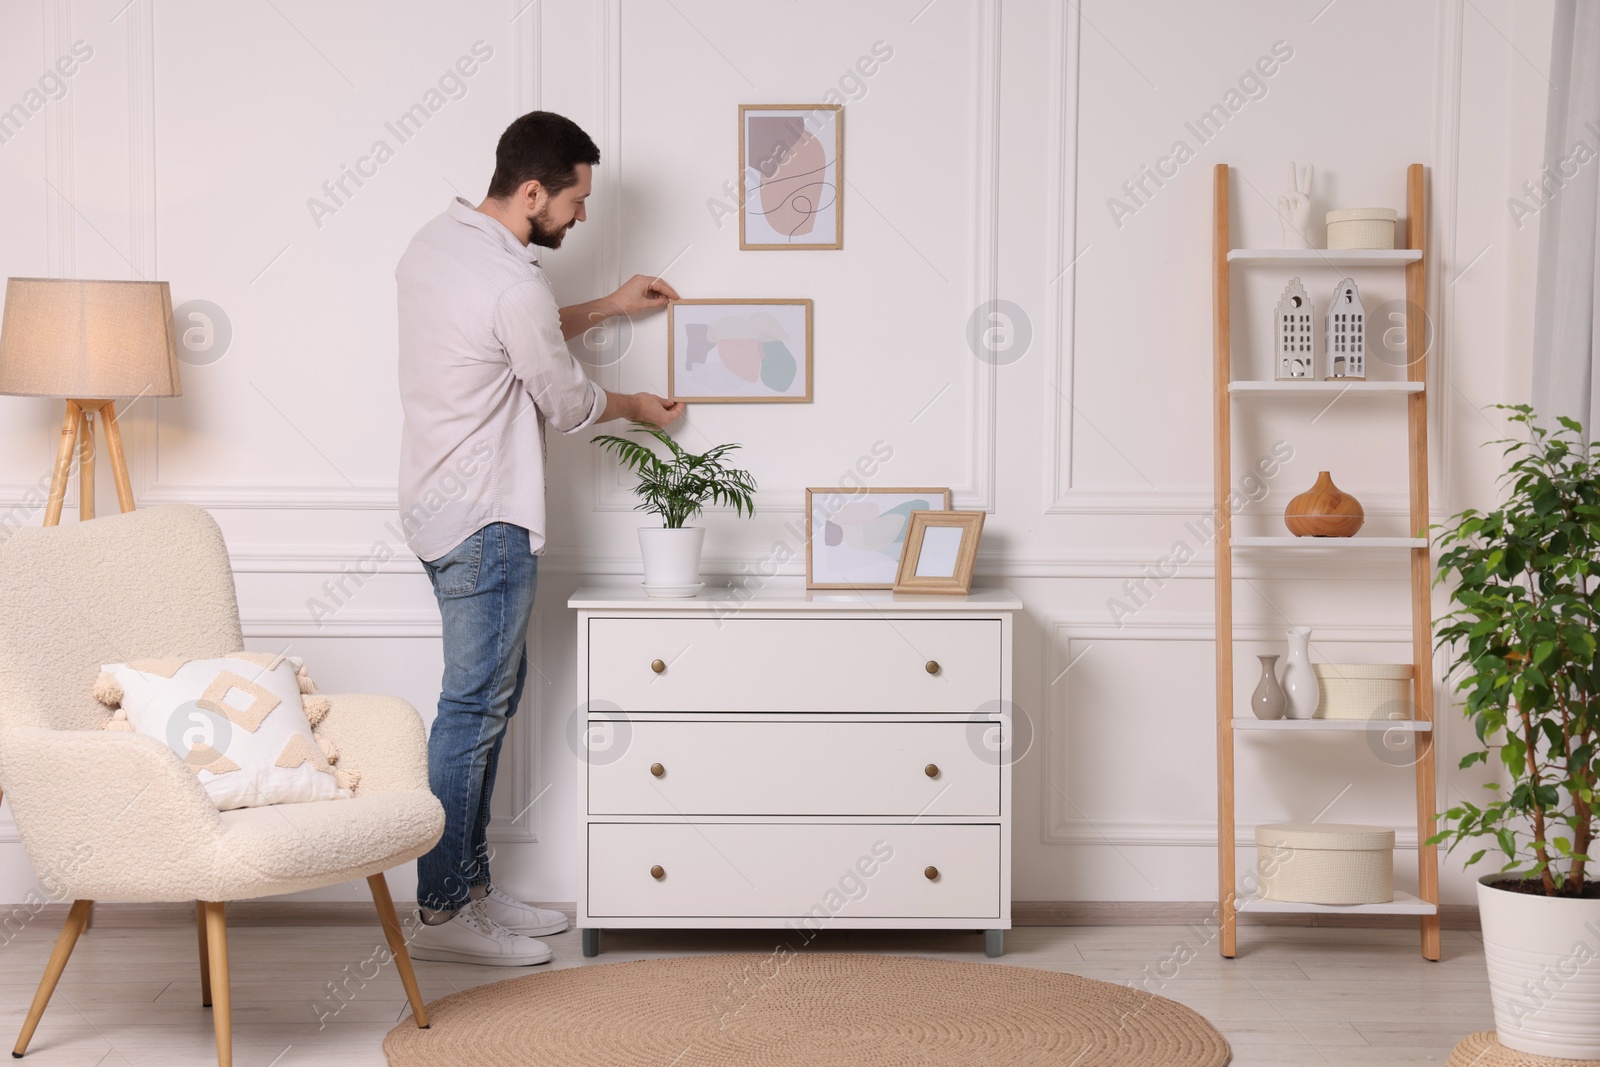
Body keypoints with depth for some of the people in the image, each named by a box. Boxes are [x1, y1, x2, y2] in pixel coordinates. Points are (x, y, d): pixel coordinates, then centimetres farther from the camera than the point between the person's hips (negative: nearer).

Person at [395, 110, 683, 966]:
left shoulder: (433, 243, 7)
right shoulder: (515, 284, -22)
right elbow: (565, 403, -9)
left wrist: (606, 308, 25)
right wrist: (635, 407, 11)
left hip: (440, 505, 10)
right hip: (485, 523, -10)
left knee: (493, 691, 16)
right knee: (474, 708, -4)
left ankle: (471, 887, 23)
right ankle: (442, 913, 3)